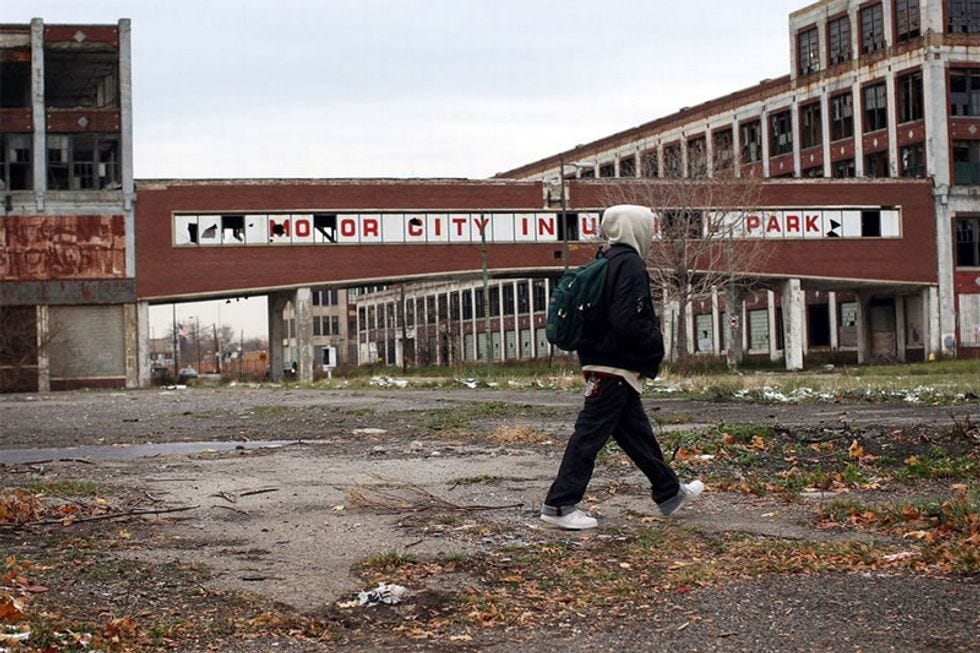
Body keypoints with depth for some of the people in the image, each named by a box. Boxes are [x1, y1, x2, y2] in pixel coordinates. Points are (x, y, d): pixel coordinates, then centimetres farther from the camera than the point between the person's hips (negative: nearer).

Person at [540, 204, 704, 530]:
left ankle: (670, 493, 29)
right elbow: (629, 323, -22)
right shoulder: (630, 264, -15)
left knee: (637, 430, 17)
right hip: (617, 366, -10)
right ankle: (559, 505, -5)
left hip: (599, 361, 10)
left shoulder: (607, 261, 14)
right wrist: (655, 345, -7)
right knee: (591, 433, -7)